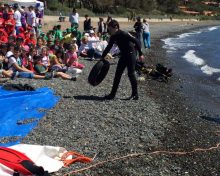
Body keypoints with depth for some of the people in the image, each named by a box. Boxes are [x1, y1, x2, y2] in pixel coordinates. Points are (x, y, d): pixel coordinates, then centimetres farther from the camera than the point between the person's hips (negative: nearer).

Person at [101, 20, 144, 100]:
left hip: (131, 55, -8)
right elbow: (108, 48, 13)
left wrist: (140, 54, -20)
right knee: (117, 74, 7)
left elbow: (136, 42, -21)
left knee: (131, 74, -4)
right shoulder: (113, 37, 1)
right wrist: (102, 57, 14)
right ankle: (112, 94, 12)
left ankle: (135, 95, 8)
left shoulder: (123, 34, -22)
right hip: (123, 56, 8)